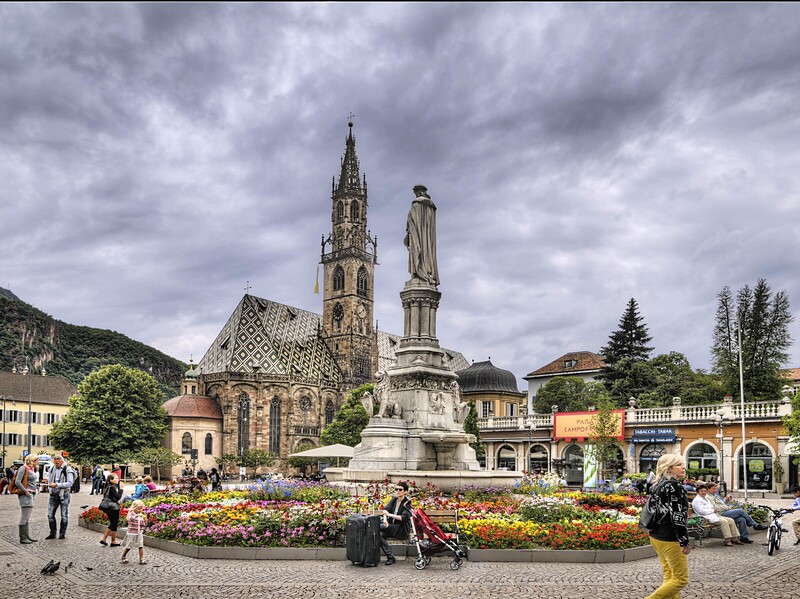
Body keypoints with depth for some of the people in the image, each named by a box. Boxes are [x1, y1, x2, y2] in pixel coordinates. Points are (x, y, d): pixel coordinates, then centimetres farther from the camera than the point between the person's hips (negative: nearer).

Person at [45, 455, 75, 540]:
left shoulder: (68, 470, -9)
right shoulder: (53, 469, 8)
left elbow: (69, 483, -16)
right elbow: (49, 479, 22)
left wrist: (57, 485, -23)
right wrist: (49, 486, 3)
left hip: (64, 495, -5)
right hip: (53, 494, 5)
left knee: (64, 515, 3)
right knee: (50, 514, 4)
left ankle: (62, 533, 13)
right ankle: (52, 533, 15)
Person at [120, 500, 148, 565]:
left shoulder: (141, 516, 6)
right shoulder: (131, 514, -10)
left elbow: (143, 524, 11)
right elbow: (130, 518, -34)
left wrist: (145, 520, -10)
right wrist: (137, 515, -48)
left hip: (139, 534, 4)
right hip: (131, 534, -4)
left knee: (141, 546, -5)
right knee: (128, 547, 9)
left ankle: (141, 559, -2)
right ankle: (123, 558, 30)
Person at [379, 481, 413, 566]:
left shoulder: (407, 503, -7)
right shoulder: (394, 499, 11)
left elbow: (404, 518, -18)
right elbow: (386, 509, 0)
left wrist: (389, 515, -18)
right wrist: (385, 519, -20)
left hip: (400, 529, -6)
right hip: (390, 525, 6)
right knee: (380, 535, -25)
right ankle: (390, 558, -20)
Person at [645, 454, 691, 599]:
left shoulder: (658, 484, 12)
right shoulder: (674, 486, -16)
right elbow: (677, 516, -20)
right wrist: (685, 541, -17)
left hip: (656, 536, 10)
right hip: (670, 539, -10)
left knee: (669, 577, 15)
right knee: (681, 579, -2)